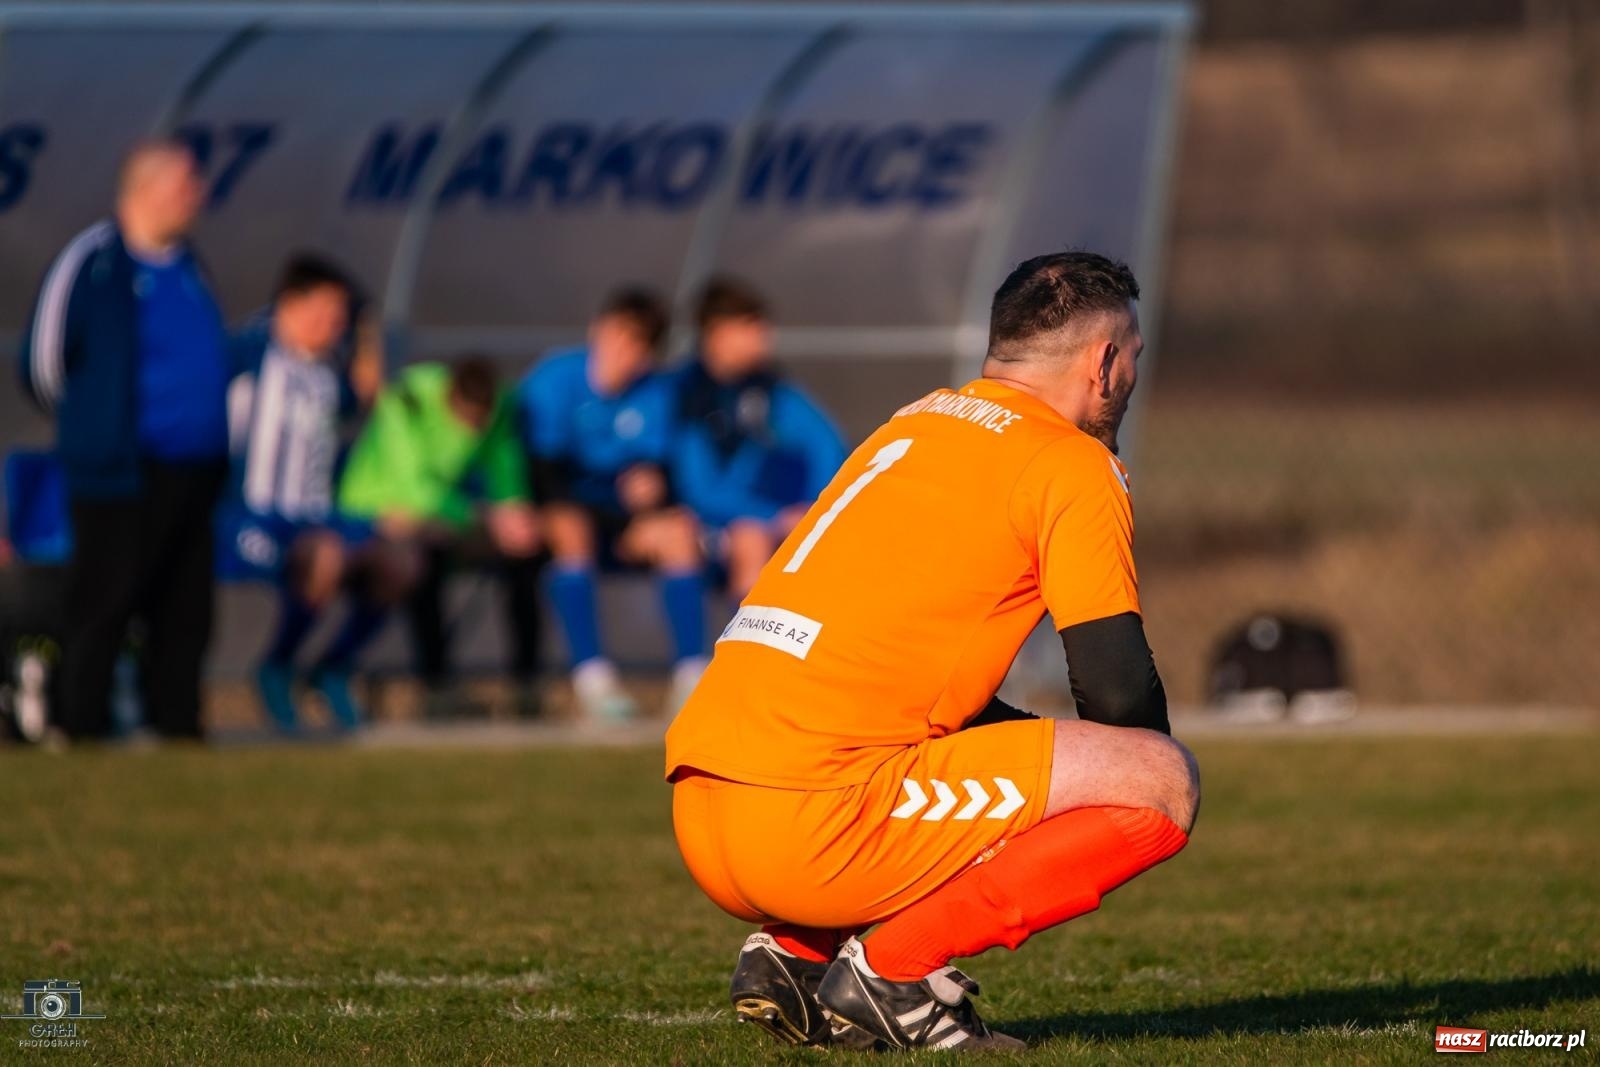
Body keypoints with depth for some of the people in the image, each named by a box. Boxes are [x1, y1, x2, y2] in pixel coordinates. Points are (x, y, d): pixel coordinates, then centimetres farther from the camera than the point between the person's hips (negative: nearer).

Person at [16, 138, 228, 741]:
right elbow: (42, 364, -5)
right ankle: (84, 735, 2)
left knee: (184, 619, 9)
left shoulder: (187, 267, 14)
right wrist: (93, 422, 5)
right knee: (101, 616, -3)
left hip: (194, 478, 7)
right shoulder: (92, 262, -9)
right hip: (123, 480, -7)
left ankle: (178, 733, 15)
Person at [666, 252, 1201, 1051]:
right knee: (1162, 781, -4)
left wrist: (1061, 771, 29)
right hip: (810, 821, -8)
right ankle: (894, 968, -6)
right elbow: (1118, 691, -6)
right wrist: (1123, 779, 17)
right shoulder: (1073, 466, 0)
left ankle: (794, 954, 12)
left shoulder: (919, 422, 25)